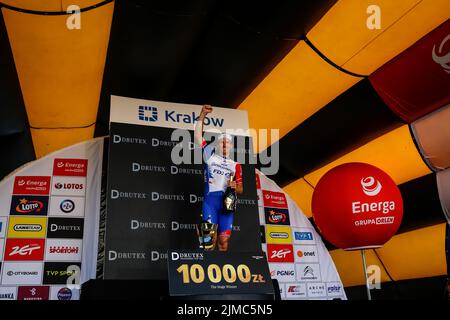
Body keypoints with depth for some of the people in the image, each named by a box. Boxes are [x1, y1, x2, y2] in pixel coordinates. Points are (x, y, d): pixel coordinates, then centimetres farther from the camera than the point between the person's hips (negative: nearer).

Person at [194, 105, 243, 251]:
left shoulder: (235, 165, 20)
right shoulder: (210, 155, 15)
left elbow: (240, 189, 21)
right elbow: (197, 136, 7)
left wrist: (235, 186, -2)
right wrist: (202, 115, 1)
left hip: (227, 202, 2)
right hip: (210, 200, -2)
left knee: (224, 239, 0)